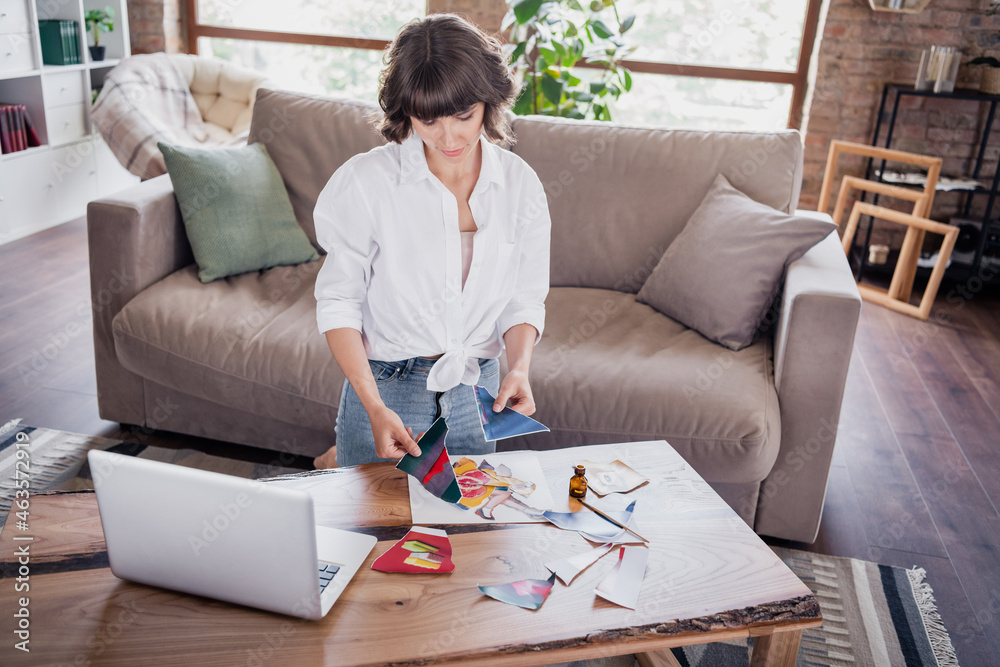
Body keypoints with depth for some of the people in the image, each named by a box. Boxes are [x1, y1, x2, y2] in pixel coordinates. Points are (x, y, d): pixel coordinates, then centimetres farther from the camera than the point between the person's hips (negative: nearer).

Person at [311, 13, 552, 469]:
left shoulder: (520, 183, -5)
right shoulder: (366, 182, -15)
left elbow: (524, 301, 3)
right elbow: (338, 302, -10)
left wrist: (519, 368, -16)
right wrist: (374, 407, -20)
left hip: (477, 389, 4)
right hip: (386, 387, -3)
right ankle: (339, 462, 41)